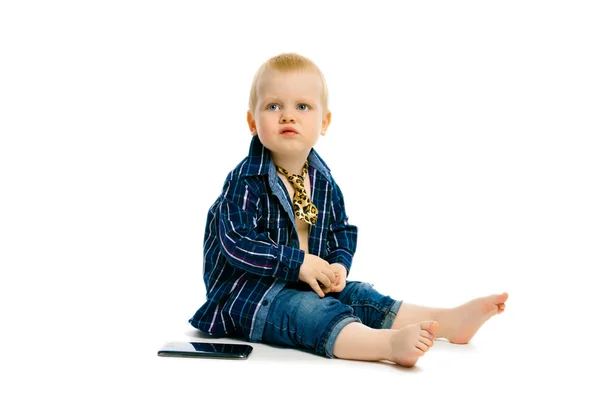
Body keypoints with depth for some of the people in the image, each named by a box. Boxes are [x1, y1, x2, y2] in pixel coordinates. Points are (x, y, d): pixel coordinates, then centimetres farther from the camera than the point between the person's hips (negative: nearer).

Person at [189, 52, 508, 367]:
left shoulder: (324, 182, 7)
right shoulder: (246, 182, -16)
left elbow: (342, 231, 16)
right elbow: (236, 243, -23)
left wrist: (339, 264, -6)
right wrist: (298, 263, -24)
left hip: (311, 283, 8)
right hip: (250, 291, -8)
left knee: (357, 294, -7)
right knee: (306, 309, -31)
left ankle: (449, 320, -13)